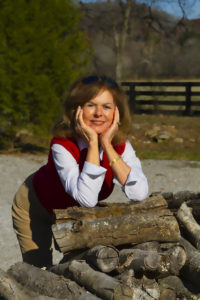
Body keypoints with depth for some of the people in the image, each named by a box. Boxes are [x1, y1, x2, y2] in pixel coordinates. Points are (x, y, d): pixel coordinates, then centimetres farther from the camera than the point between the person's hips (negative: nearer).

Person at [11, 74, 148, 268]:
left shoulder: (120, 145, -23)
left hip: (75, 213, 4)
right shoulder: (62, 145, -35)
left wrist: (107, 145, -39)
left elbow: (139, 194, -39)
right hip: (35, 208, -4)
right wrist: (92, 144, -45)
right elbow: (87, 199, -46)